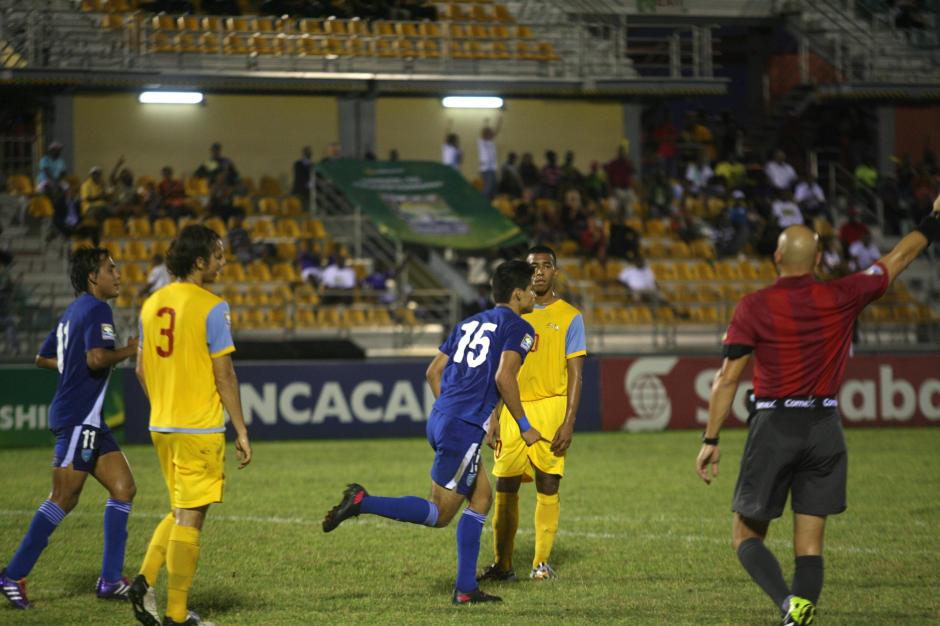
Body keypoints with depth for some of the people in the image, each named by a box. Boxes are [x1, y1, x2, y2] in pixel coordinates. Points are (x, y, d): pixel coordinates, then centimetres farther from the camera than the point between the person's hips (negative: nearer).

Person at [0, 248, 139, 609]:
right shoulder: (96, 309, -11)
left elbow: (43, 358, 26)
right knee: (64, 499, -9)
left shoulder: (74, 312, 18)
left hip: (89, 421, 10)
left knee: (123, 488, 6)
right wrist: (128, 351, -10)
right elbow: (97, 357, -26)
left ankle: (110, 580, 5)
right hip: (79, 417, -10)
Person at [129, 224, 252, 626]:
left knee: (181, 512, 20)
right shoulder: (211, 307, -12)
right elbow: (223, 375, -13)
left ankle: (145, 581, 4)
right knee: (189, 518, -2)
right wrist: (241, 432, -8)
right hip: (200, 428, -7)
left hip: (162, 427, 7)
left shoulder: (152, 304, 9)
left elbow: (141, 369, 14)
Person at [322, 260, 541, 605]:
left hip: (440, 420, 9)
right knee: (439, 515, -2)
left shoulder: (469, 323, 21)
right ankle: (362, 502, -14)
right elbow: (504, 377, -17)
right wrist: (524, 426, -9)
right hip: (464, 428, -9)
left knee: (482, 497, 17)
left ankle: (466, 588, 14)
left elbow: (433, 371, 20)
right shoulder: (518, 328, -3)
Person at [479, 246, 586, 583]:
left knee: (547, 486, -5)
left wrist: (569, 422, -11)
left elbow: (575, 374, -2)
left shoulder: (569, 316, 2)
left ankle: (542, 562, 1)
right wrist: (493, 416, 8)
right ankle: (502, 564, 11)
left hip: (550, 407, -3)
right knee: (505, 487, 3)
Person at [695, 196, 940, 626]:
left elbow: (728, 378, -8)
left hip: (773, 428, -2)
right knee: (809, 547, 6)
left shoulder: (754, 307, -6)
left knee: (747, 536, 8)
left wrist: (710, 439, -3)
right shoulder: (841, 298, 0)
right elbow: (898, 259, 14)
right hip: (824, 429, 2)